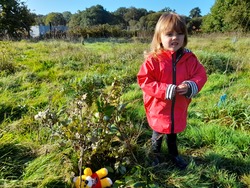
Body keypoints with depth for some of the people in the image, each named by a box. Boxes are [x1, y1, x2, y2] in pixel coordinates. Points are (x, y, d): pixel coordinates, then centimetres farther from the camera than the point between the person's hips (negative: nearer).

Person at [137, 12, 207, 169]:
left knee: (173, 133, 27)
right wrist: (166, 90, -27)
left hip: (179, 109, 4)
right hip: (159, 109, -3)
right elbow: (144, 81, -19)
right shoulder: (153, 59, -18)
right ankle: (155, 155, 47)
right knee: (158, 134, 20)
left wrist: (191, 86, -23)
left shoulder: (189, 58, -6)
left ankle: (174, 154, 52)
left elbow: (201, 75, -2)